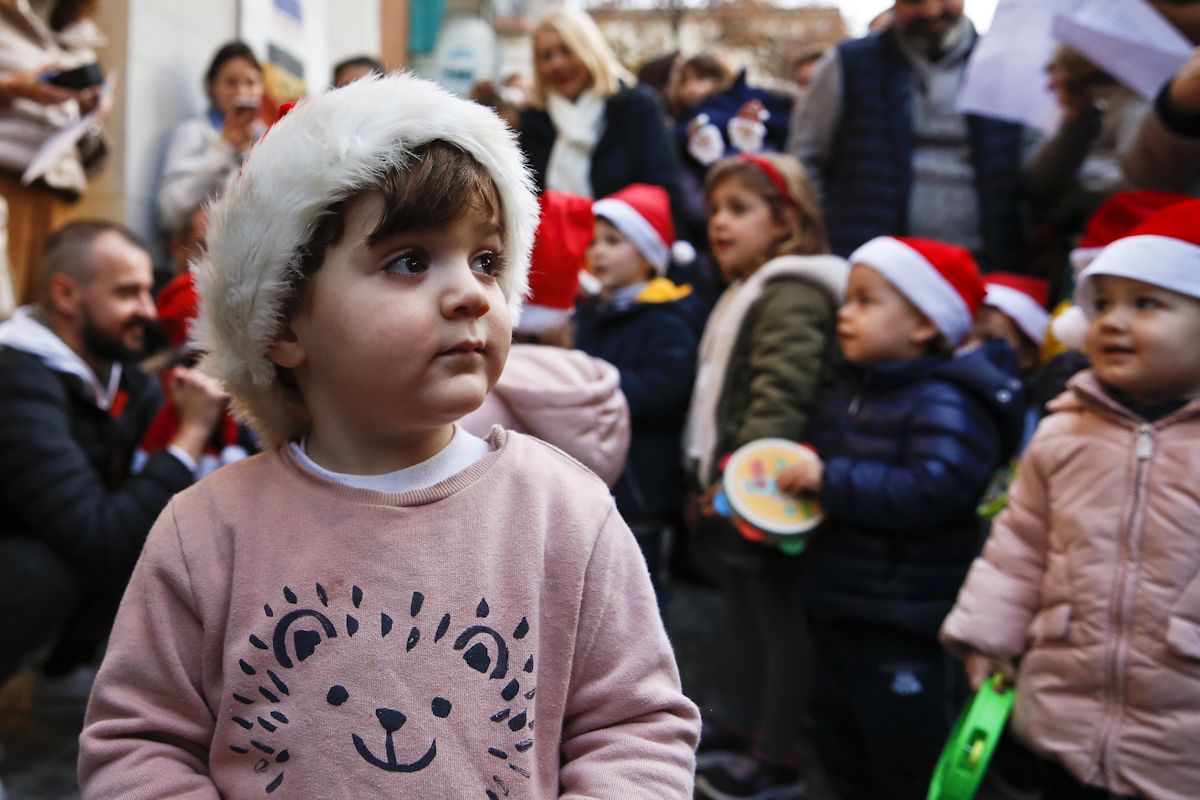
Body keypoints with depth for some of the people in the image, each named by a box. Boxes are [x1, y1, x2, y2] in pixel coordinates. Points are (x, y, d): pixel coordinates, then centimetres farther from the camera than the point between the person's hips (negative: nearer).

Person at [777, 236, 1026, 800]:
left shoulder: (944, 403, -19)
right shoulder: (845, 389, 8)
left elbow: (936, 491, -32)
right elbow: (818, 455, 24)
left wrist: (831, 481, -27)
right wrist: (782, 482, 3)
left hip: (905, 625, -9)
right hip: (837, 606, 9)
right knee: (839, 745, 23)